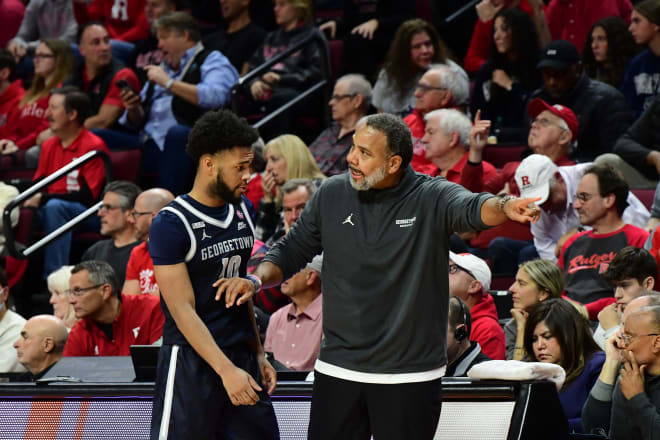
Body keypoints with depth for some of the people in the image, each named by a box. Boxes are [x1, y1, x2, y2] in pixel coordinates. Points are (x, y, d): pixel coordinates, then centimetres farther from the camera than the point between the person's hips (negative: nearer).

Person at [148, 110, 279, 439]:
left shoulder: (241, 210, 11)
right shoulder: (170, 225, -12)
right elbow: (183, 310, -15)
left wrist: (258, 355, 16)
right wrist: (226, 370, -21)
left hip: (241, 358, 7)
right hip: (190, 361, -7)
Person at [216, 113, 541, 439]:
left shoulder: (430, 198, -9)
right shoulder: (332, 194, 2)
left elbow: (473, 209, -30)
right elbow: (291, 251, 12)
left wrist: (503, 207, -53)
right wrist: (257, 280, -7)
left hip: (411, 377, -3)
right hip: (337, 370, 3)